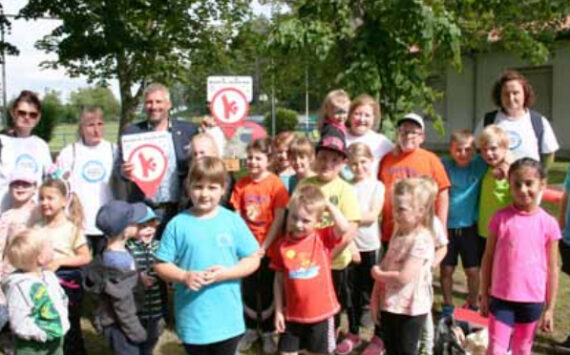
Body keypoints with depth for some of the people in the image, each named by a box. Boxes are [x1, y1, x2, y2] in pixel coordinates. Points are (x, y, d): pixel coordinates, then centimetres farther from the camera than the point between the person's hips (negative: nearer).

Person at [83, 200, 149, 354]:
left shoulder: (118, 253, 2)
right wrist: (135, 330, -17)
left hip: (119, 323, 10)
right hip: (119, 325, -10)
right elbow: (122, 302, -23)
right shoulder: (118, 261, -26)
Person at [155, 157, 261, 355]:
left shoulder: (233, 221, -4)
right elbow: (161, 265, -1)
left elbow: (253, 259, -2)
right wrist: (184, 276, -19)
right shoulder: (177, 224, -5)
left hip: (227, 319, 0)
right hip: (192, 319, 0)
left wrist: (226, 273, -17)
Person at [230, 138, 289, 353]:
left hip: (268, 247, -3)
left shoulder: (275, 184, -11)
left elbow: (279, 220, -12)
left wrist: (264, 246, -13)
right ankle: (251, 329, 30)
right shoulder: (241, 185, -2)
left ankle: (267, 333, 24)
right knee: (248, 290, 13)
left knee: (267, 291, 9)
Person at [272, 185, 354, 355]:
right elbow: (279, 280, 2)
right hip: (292, 314, 1)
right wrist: (278, 310, 1)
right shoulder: (283, 244, -5)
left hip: (321, 312, -1)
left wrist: (329, 205, -17)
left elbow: (344, 228, -29)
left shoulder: (323, 238, -8)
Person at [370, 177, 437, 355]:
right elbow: (384, 268, 8)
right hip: (389, 305, 8)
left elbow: (404, 277, -26)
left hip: (410, 309, -8)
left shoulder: (422, 240, -21)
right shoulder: (397, 234, 6)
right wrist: (375, 300, 3)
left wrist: (377, 274, -10)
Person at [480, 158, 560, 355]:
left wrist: (550, 308, 0)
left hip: (532, 300, 1)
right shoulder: (500, 218, -6)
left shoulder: (548, 224, -6)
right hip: (501, 297, -1)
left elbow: (552, 268, -1)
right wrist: (484, 294, 3)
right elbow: (488, 258, 1)